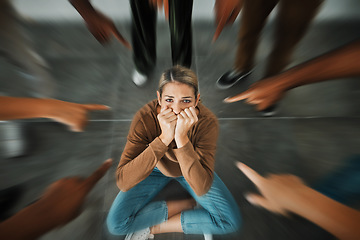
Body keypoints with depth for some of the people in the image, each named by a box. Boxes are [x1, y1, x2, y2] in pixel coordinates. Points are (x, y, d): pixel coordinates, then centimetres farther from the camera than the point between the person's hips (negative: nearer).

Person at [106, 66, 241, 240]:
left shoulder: (207, 122, -29)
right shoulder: (145, 118, -30)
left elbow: (201, 188, -32)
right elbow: (123, 182, -33)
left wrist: (181, 138, -45)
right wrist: (164, 138, -44)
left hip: (192, 168, 1)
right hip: (157, 168, 0)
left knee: (231, 220, -9)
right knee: (116, 223, -12)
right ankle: (188, 204, 3)